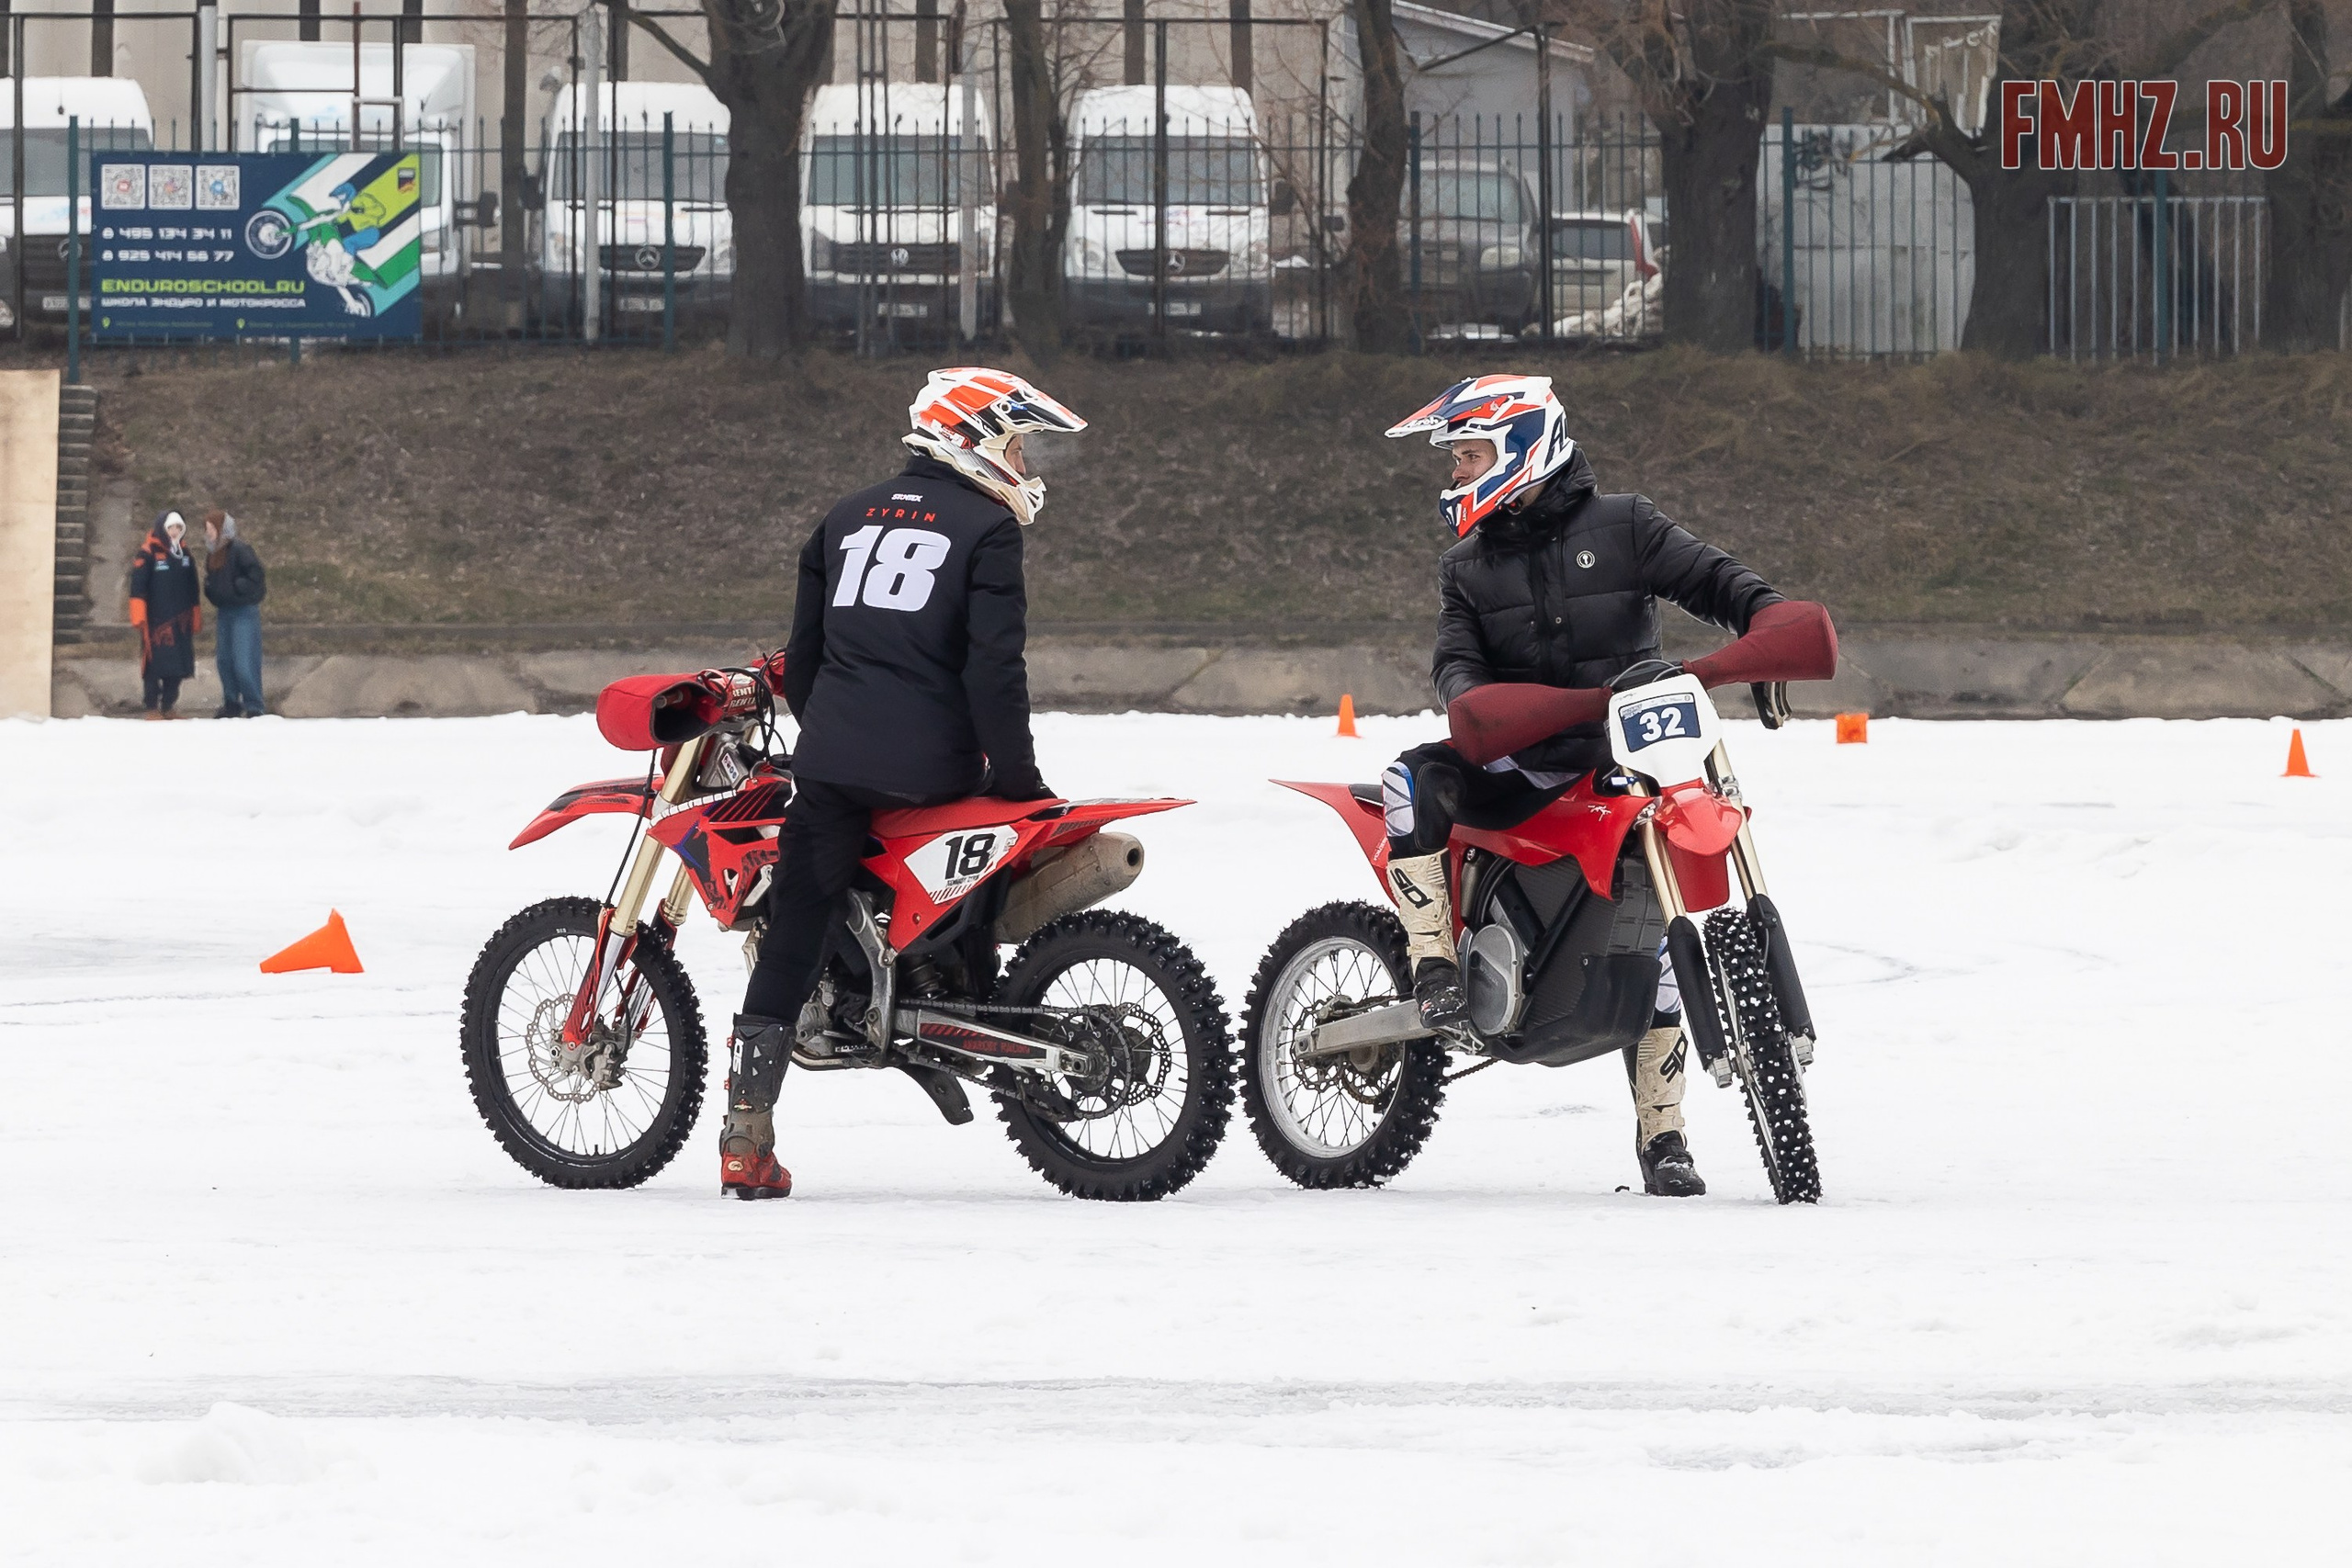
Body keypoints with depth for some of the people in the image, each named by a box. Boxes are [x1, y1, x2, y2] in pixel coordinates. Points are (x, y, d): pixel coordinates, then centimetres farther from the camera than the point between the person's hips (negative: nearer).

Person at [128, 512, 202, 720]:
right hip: (156, 621, -6)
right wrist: (139, 616, -16)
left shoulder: (185, 556, 13)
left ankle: (169, 706, 15)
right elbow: (137, 586, -10)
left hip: (180, 622, 6)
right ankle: (152, 708, 1)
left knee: (178, 664, 6)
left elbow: (192, 591, 20)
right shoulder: (148, 554, -6)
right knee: (155, 663, -5)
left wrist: (196, 618, 20)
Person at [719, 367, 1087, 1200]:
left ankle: (747, 1138, -4)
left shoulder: (845, 519, 17)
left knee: (791, 938, 3)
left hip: (830, 760, 5)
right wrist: (1017, 777, -3)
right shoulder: (986, 529, -2)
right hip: (930, 770, -5)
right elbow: (994, 666, -10)